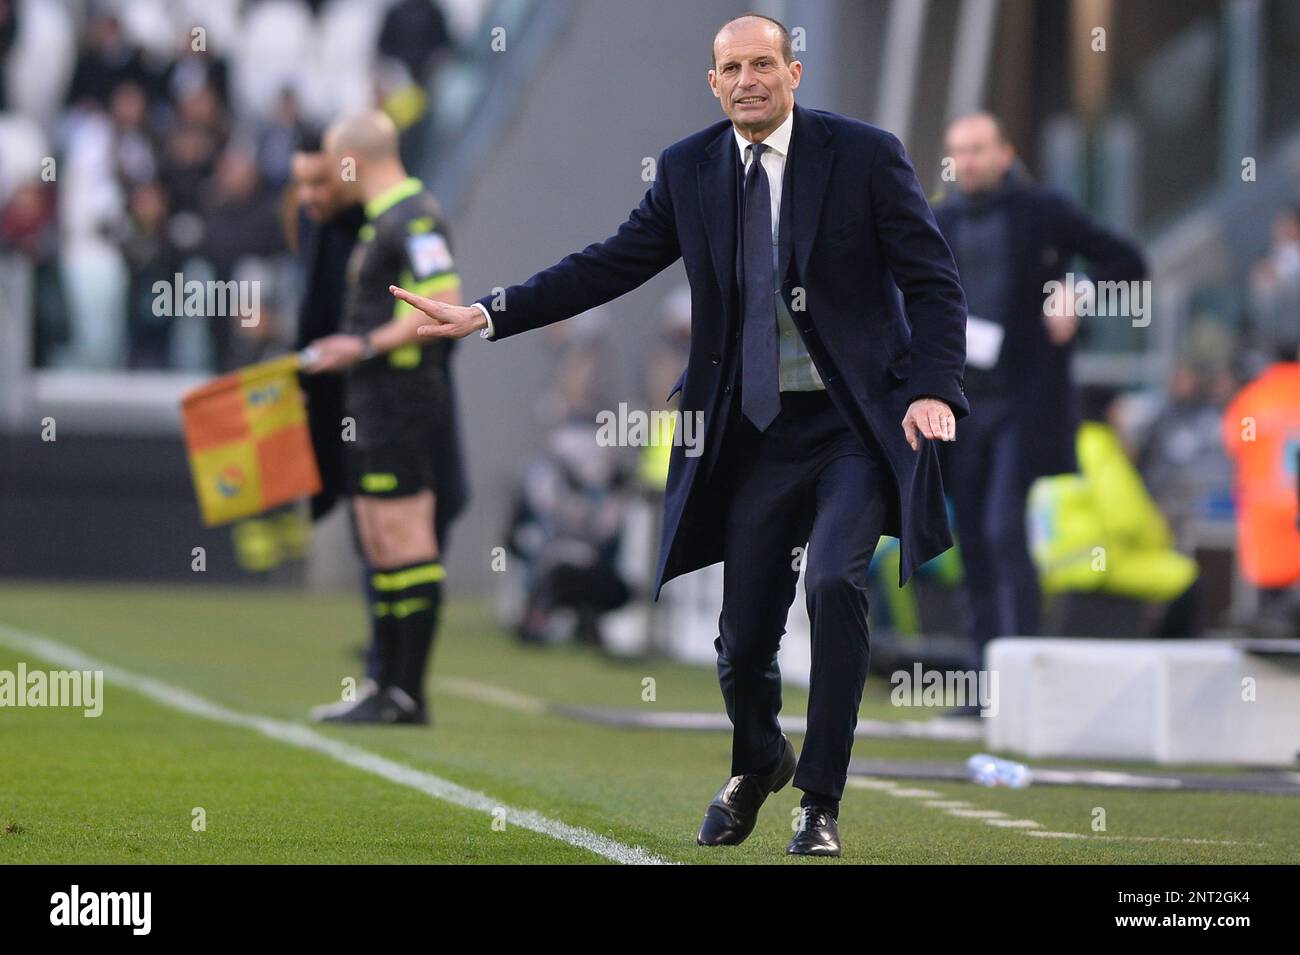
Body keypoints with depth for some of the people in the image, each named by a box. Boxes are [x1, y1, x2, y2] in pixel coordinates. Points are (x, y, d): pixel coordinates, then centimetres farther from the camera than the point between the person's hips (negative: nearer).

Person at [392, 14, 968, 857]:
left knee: (835, 581, -25)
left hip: (857, 424, -3)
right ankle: (757, 765, 41)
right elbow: (612, 265, 9)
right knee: (744, 630, 7)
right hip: (755, 431, 3)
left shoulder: (865, 155, -5)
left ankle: (821, 805, -12)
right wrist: (486, 316, 1)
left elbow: (933, 281, -6)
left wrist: (934, 390, -19)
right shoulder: (689, 170, 5)